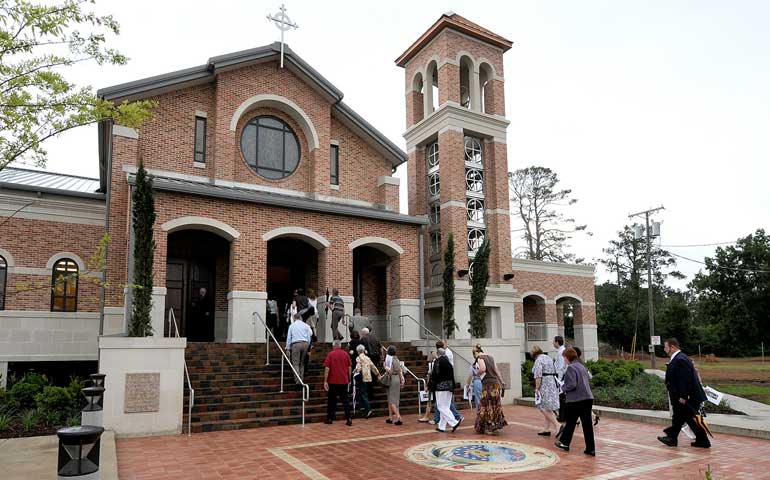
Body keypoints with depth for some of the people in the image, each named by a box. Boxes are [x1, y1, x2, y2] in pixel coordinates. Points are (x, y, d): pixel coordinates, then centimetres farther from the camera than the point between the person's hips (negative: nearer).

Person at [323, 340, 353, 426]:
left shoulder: (330, 354, -5)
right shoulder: (346, 354, 3)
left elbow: (327, 368, -10)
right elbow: (349, 367, 7)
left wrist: (325, 381, -8)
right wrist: (349, 378, 17)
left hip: (333, 381, -2)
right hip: (344, 381, 2)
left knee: (332, 400, 10)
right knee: (345, 399, 7)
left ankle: (330, 418, 17)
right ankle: (349, 418, -2)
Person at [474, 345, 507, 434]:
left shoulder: (480, 357, -5)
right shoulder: (490, 357, 15)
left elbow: (483, 368, -22)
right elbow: (497, 370, 16)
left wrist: (477, 373, -3)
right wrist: (502, 381, 20)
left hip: (488, 383, -7)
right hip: (496, 382, 7)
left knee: (487, 405, 2)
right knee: (495, 405, 12)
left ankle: (490, 427, 5)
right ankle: (497, 426, 15)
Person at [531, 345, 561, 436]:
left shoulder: (538, 361, -12)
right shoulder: (548, 358, 15)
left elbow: (538, 376, -18)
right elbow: (554, 372, 19)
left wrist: (537, 389, -14)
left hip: (544, 385, -9)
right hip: (553, 383, 9)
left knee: (544, 408, -5)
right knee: (547, 408, 13)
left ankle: (557, 425, -12)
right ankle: (546, 428, 16)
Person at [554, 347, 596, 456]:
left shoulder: (570, 368, -13)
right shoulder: (582, 367, 13)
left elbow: (572, 385, -21)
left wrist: (563, 387, -2)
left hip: (575, 400, -7)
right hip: (588, 398, 7)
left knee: (570, 422, 10)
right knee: (587, 424, 7)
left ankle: (564, 443, 25)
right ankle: (590, 449, 8)